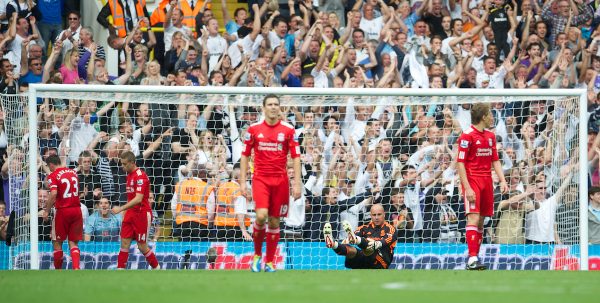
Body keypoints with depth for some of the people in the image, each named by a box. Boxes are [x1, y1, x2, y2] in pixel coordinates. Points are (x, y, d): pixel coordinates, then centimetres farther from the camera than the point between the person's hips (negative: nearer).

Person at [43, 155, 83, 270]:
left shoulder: (53, 176, -10)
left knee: (57, 243, 10)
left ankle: (58, 271, 16)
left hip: (62, 210, -5)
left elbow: (53, 194, -22)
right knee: (73, 242, 6)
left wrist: (47, 211, -13)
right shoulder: (73, 173, 9)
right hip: (76, 210, 5)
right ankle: (76, 267, -15)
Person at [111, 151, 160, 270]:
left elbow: (138, 199, -26)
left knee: (142, 246, -1)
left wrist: (121, 208, -31)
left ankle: (157, 269, 15)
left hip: (142, 214, -8)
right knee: (125, 243, 1)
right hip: (131, 213, 8)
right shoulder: (129, 175, 11)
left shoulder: (140, 176, -17)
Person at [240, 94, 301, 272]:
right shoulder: (254, 129, 3)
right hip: (260, 178, -1)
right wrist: (242, 182, 3)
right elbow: (245, 156, 8)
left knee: (274, 221, 3)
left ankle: (269, 262, 13)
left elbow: (296, 157, 3)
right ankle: (257, 254, 4)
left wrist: (297, 183, -4)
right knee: (261, 215, -18)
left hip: (280, 180, 1)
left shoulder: (288, 130, 2)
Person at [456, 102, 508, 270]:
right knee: (473, 217, -15)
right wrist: (467, 188, -18)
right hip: (472, 179, -7)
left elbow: (495, 161, 20)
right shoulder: (467, 136, -9)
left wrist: (502, 180, 7)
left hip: (487, 181, 7)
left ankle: (474, 257, 11)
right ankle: (472, 259, -20)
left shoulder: (490, 136, 15)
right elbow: (460, 163, -11)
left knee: (481, 220, 6)